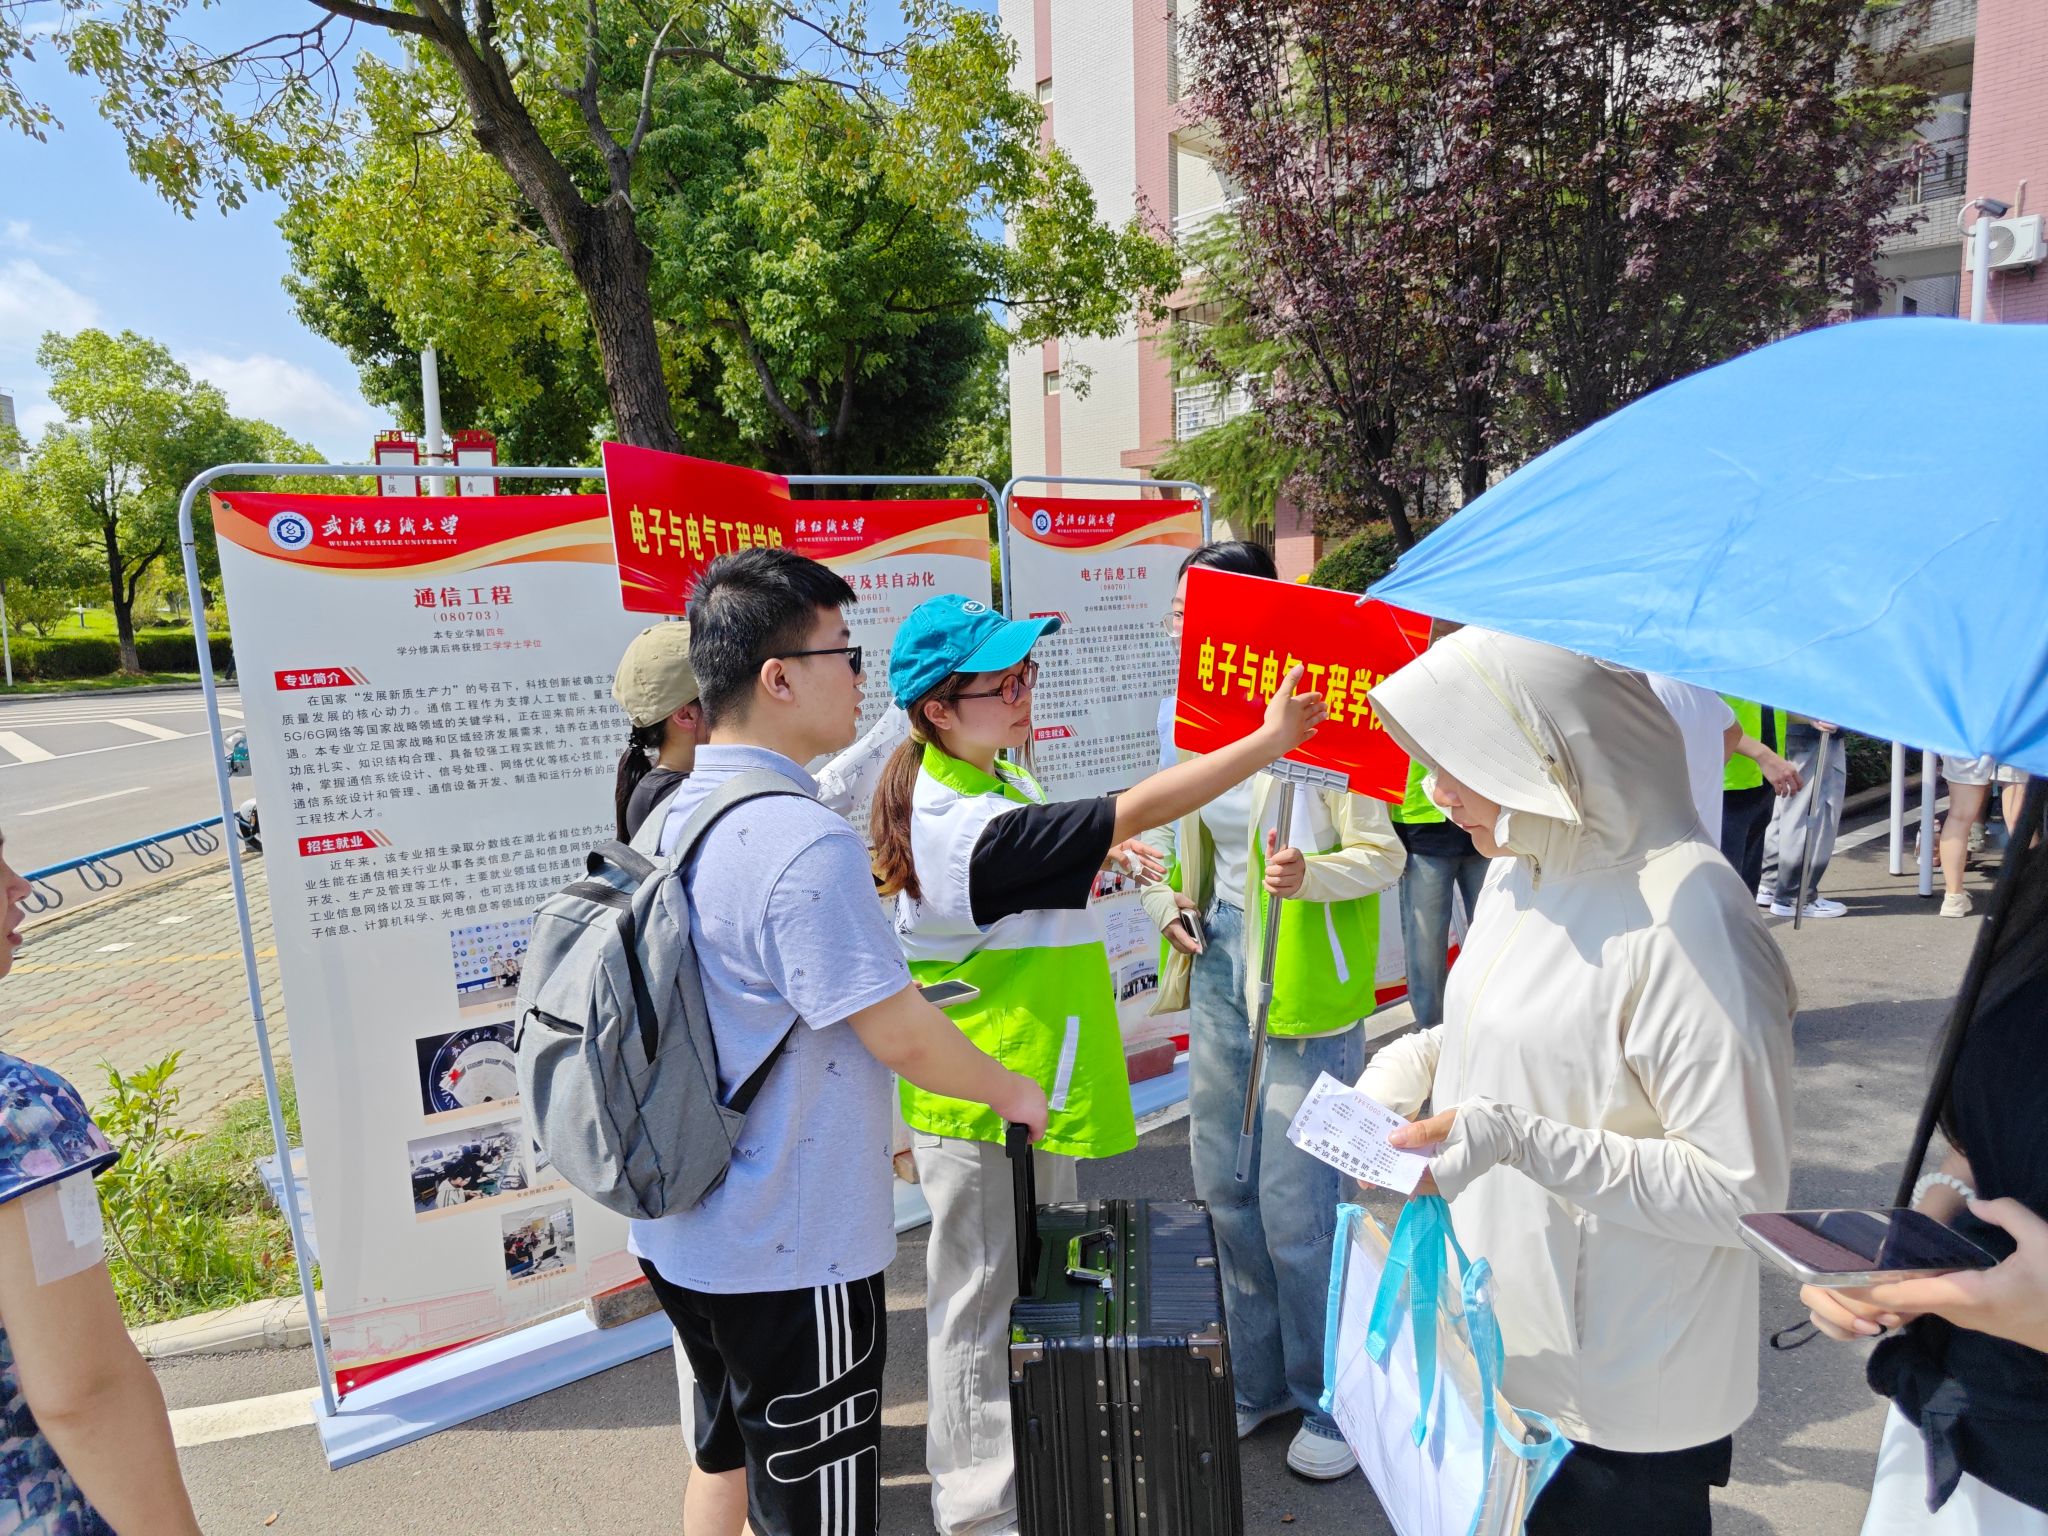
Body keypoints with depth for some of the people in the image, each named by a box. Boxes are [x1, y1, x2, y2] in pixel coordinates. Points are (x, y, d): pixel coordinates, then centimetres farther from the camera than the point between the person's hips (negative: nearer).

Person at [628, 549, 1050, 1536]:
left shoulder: (674, 818, 2)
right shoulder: (806, 845, -27)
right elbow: (904, 1038, -20)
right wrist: (1012, 1091, -1)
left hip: (681, 1232, 9)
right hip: (791, 1256, -8)